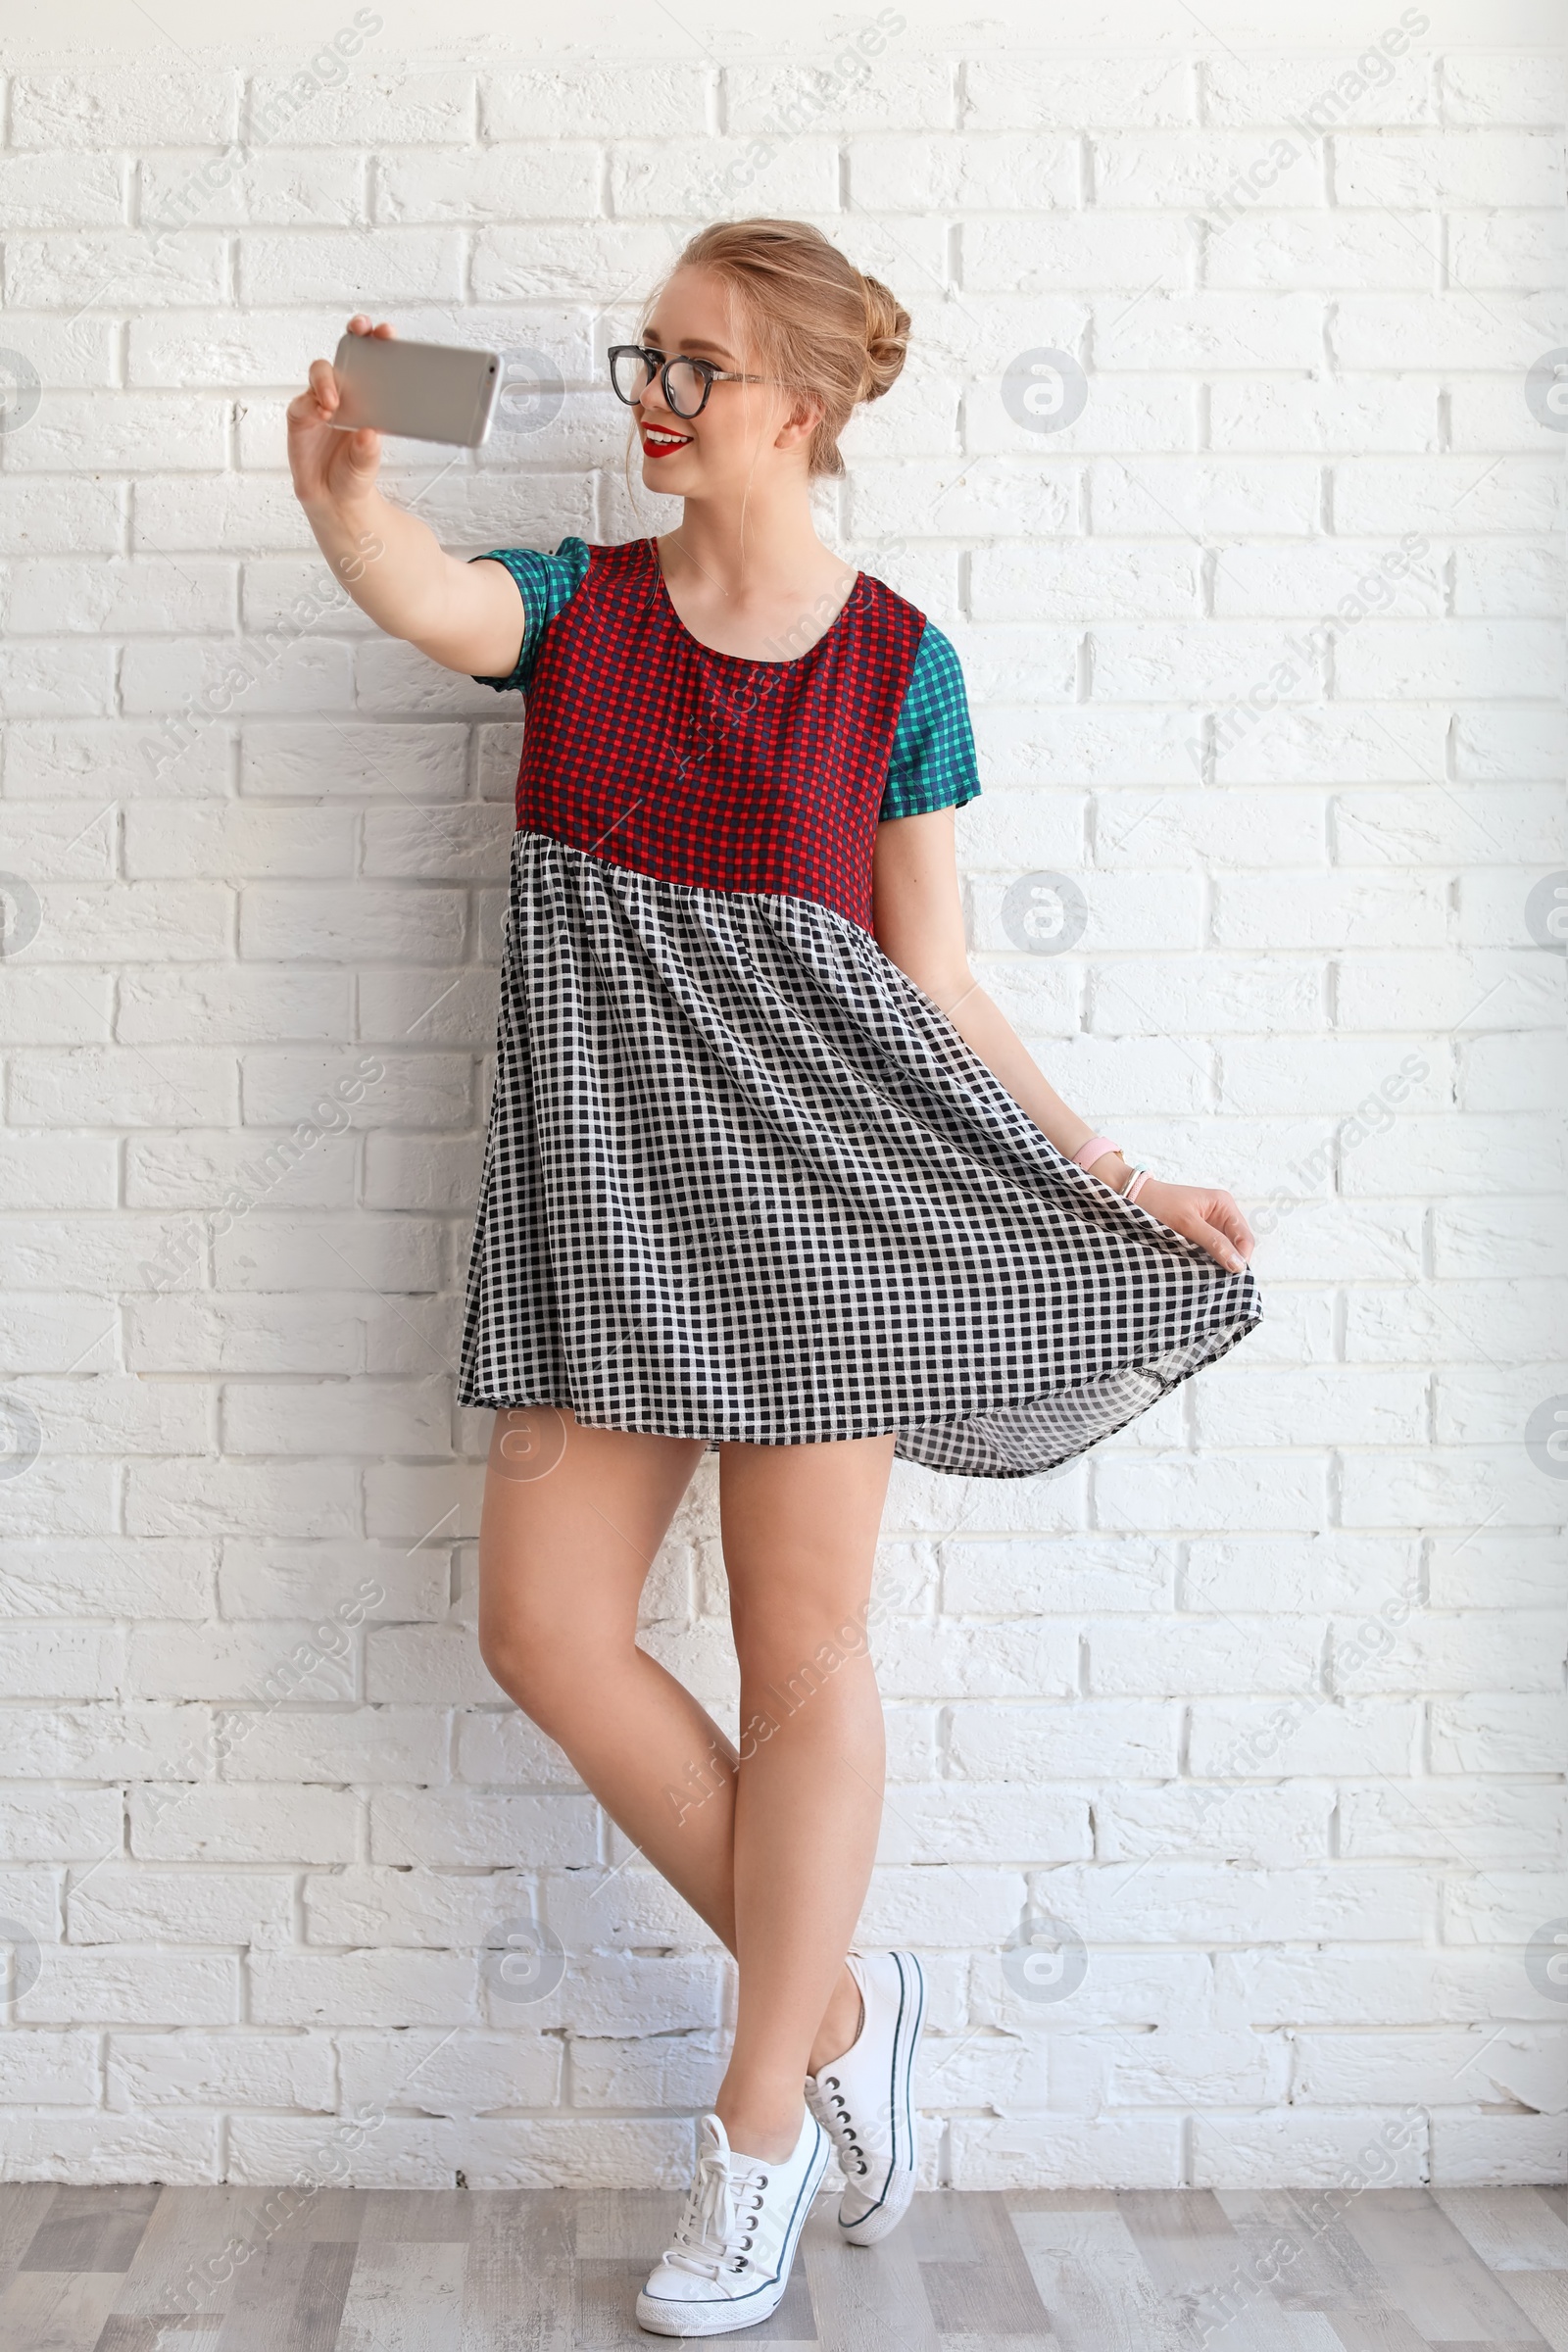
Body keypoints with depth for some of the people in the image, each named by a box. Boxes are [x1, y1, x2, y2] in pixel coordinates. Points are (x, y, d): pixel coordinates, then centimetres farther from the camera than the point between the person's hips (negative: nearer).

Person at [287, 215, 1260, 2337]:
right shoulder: (580, 602, 6)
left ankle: (762, 2130, 19)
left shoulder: (897, 663, -1)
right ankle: (840, 2004, 19)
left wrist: (1113, 1180, -4)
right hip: (609, 1174, 4)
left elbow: (935, 983, 2)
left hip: (821, 1170, -3)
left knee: (804, 1650, 2)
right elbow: (425, 596, -18)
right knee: (547, 1627, 0)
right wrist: (340, 489, -39)